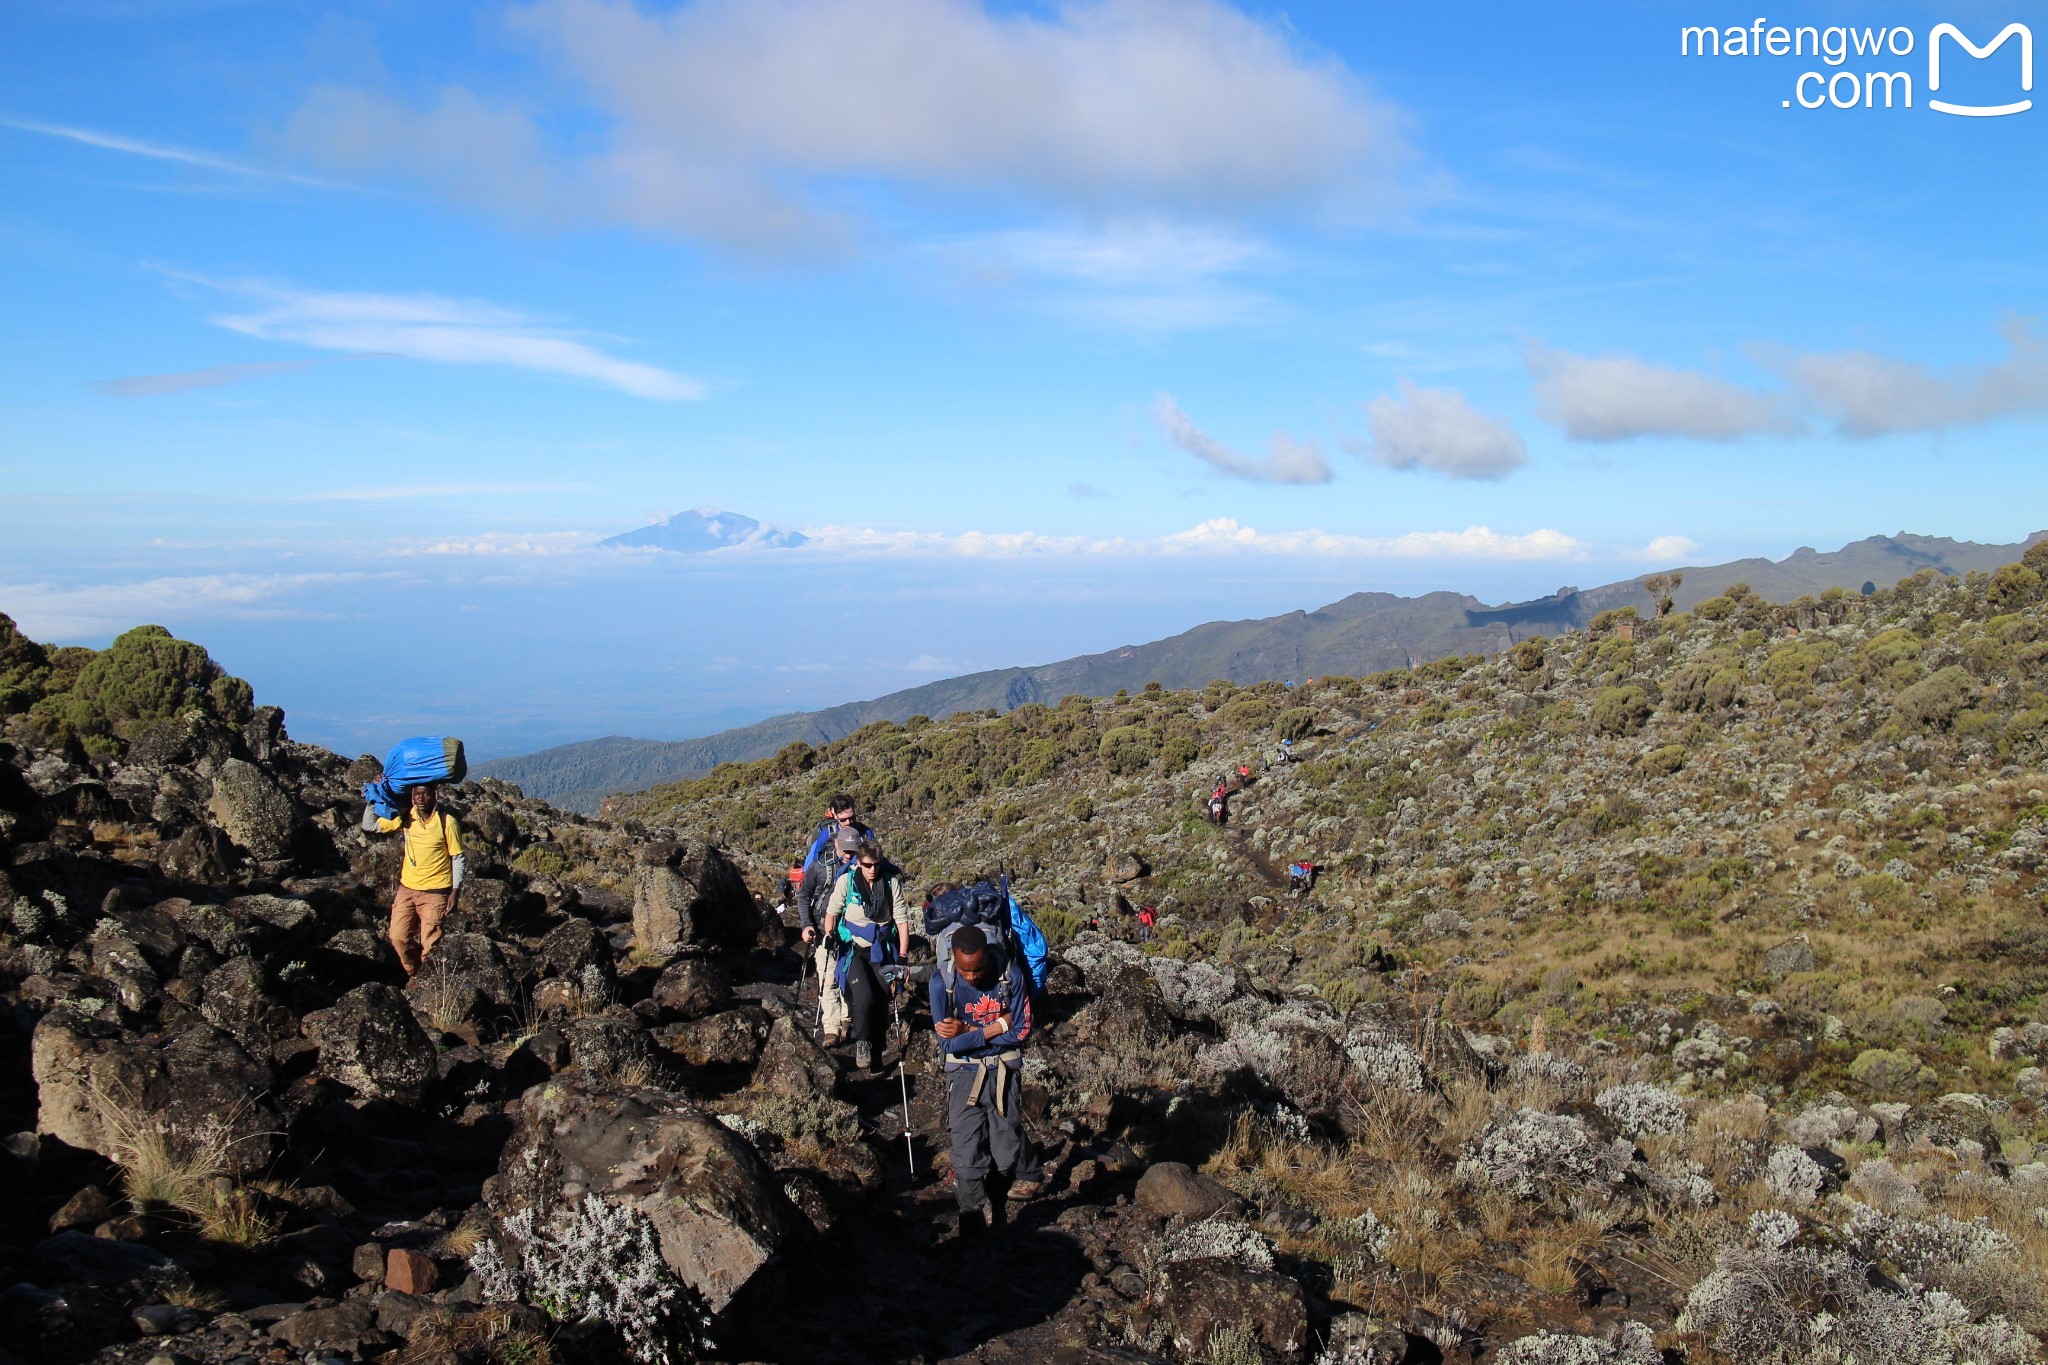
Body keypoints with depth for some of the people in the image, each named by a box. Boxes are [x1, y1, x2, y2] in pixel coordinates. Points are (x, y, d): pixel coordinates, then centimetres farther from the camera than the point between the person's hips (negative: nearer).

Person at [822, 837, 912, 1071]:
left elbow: (901, 919, -1)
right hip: (854, 948, -2)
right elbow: (832, 911, 4)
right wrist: (829, 934, -11)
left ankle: (875, 1039, 20)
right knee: (863, 996, -19)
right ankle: (861, 1043, 1)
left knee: (882, 998, -2)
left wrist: (903, 952, -6)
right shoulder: (846, 880, -6)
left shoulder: (892, 883, -3)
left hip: (881, 950, 2)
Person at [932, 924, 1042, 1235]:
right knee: (967, 1153, -6)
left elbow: (1020, 1032, -12)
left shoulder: (1011, 974, -16)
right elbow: (948, 1043, -16)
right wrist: (997, 1026, -19)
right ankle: (971, 1214, 15)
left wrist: (968, 1031, -16)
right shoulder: (941, 982, -16)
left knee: (1007, 1150, 3)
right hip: (964, 1072, 0)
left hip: (1004, 1069, 0)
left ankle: (1030, 1173, 37)